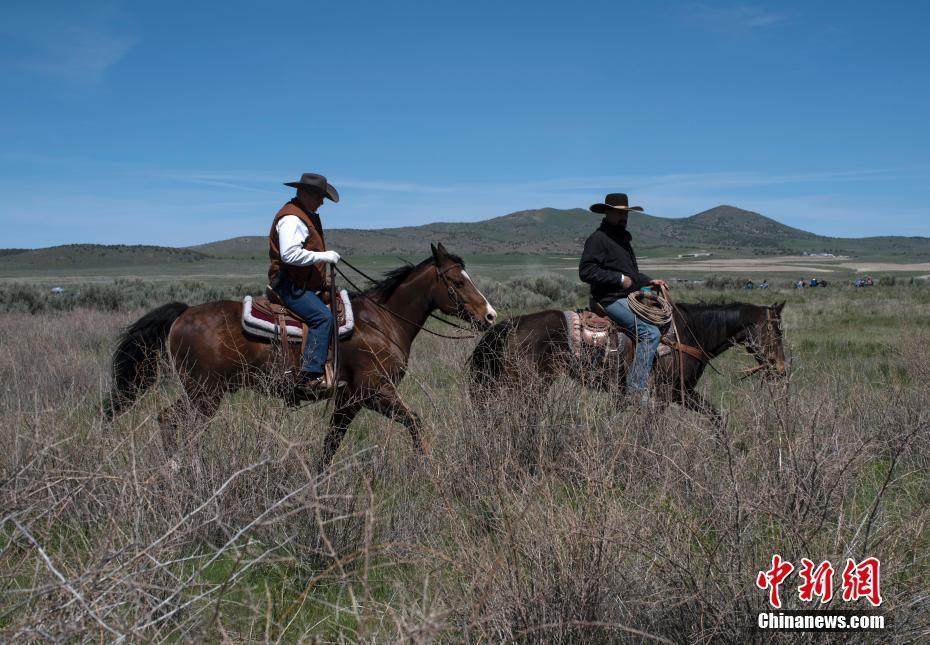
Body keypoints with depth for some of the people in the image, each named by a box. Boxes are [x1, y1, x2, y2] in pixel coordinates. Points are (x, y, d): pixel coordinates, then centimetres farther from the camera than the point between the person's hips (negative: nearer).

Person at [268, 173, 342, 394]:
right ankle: (310, 375, -29)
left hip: (306, 284, 11)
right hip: (290, 285, -11)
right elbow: (289, 254, -28)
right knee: (323, 316, -26)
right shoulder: (291, 218, -15)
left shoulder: (307, 216, 20)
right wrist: (323, 256, -23)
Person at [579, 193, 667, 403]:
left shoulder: (623, 239, 20)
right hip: (611, 300, -10)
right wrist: (619, 279, -20)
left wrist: (649, 281, 15)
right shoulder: (598, 239, -11)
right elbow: (585, 271, -21)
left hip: (629, 297, 10)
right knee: (651, 332, -22)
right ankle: (637, 389, -21)